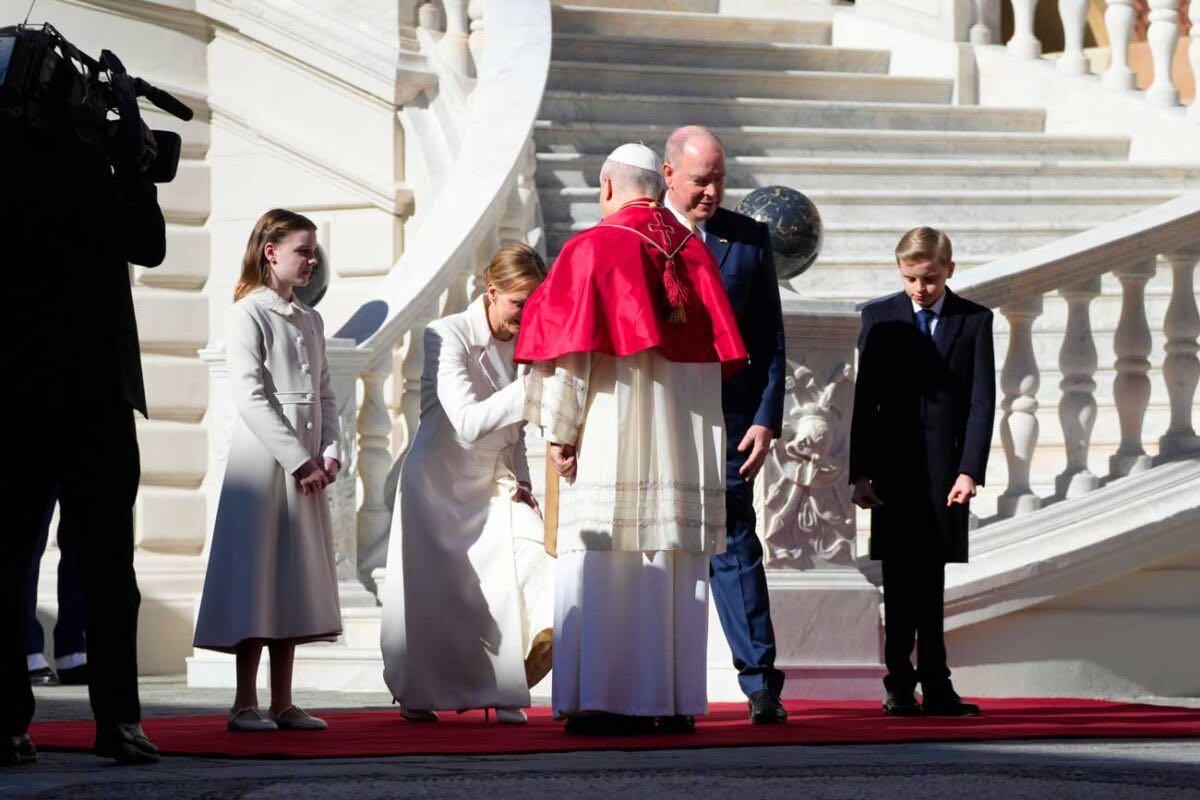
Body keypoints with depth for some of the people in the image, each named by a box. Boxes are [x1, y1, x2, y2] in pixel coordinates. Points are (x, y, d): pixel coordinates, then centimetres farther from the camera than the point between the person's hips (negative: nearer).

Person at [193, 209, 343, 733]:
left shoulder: (309, 320, 16)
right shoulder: (249, 313, -6)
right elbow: (250, 398, -13)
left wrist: (329, 452, -1)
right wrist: (299, 459, -16)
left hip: (306, 468, 7)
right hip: (263, 460, -7)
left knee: (294, 581, 7)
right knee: (256, 581, -6)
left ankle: (283, 704, 11)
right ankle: (245, 705, -3)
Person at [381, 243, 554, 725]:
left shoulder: (523, 342, 2)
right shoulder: (447, 337, -16)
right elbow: (469, 422, -28)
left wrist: (520, 480, 0)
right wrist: (532, 386, -35)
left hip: (494, 487, 5)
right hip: (440, 485, -5)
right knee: (433, 596, 0)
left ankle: (503, 691, 1)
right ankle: (417, 696, 22)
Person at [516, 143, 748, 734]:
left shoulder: (592, 248, -5)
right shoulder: (695, 252, 10)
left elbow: (568, 346, -9)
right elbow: (723, 348, 13)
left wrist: (559, 431, -4)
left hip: (614, 438, -5)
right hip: (688, 438, 5)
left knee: (604, 563, -4)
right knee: (678, 566, 6)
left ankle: (607, 701, -8)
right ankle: (675, 701, 4)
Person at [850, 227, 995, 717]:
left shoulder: (975, 320, 4)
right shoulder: (879, 318, 5)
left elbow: (982, 401, -1)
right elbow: (864, 398, 3)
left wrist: (970, 470, -11)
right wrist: (859, 472, -4)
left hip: (946, 469, 0)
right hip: (894, 466, 0)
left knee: (930, 578, 3)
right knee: (901, 577, -1)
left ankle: (934, 687, 7)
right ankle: (901, 685, 1)